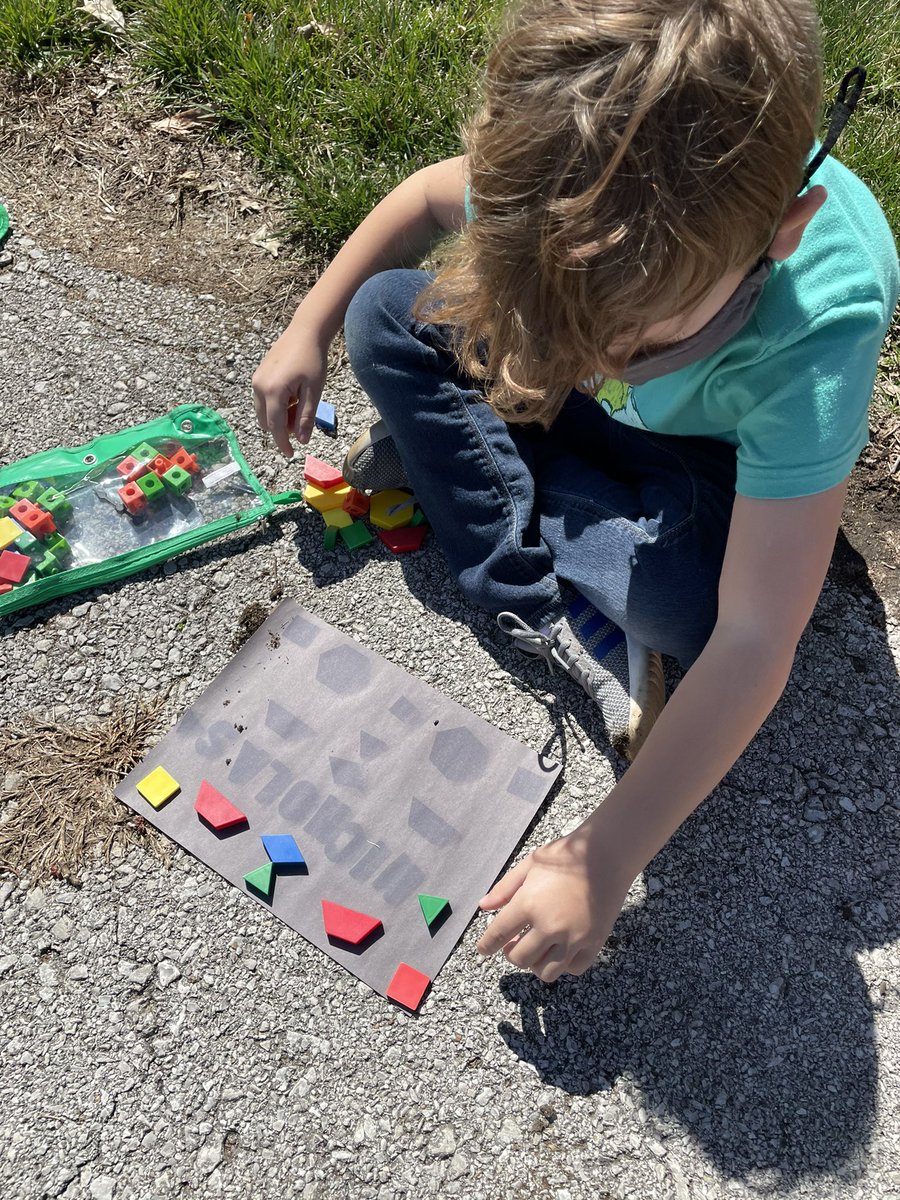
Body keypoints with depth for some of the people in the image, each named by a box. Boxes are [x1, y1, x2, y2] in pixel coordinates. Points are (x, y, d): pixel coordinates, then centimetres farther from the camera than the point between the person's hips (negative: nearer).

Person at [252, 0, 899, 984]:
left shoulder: (819, 327, -41)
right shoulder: (565, 177, -31)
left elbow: (751, 645, -42)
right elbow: (431, 196, -6)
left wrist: (602, 863, -39)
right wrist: (310, 329, -8)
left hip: (711, 458, -4)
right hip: (586, 417, 4)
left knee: (691, 598, -36)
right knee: (386, 313, -16)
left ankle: (448, 459, -9)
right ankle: (569, 623, -20)